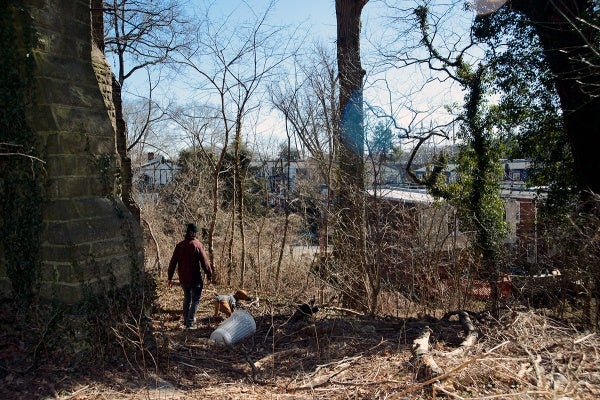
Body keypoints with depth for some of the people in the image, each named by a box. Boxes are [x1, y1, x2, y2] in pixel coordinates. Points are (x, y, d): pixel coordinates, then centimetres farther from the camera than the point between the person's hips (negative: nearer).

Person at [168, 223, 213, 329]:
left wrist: (170, 277, 14)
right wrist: (209, 275, -2)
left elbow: (173, 262, 7)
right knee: (195, 300, 5)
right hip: (195, 278, -5)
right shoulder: (198, 245, -12)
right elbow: (205, 262, -12)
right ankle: (190, 322, 0)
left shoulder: (179, 245, 4)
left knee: (187, 298, 22)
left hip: (183, 278, 5)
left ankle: (186, 320, 30)